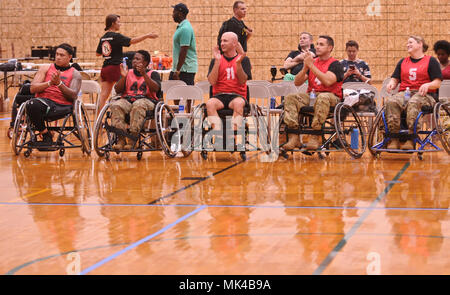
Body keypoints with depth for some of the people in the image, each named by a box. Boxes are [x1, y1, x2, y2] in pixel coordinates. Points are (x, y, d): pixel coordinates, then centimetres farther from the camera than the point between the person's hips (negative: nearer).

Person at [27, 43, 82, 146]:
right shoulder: (45, 68, 19)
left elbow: (73, 96, -1)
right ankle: (46, 136, -20)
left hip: (63, 106, -2)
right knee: (32, 105, -37)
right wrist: (50, 83, -8)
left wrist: (59, 84, -14)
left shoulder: (75, 74, 14)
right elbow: (32, 89, 7)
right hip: (44, 102, 2)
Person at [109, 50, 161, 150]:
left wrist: (144, 74, -17)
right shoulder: (128, 73, 21)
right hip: (127, 99, 3)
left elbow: (155, 88, -9)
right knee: (116, 105, -30)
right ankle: (121, 139, -34)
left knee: (138, 105, -39)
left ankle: (133, 139, -40)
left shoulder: (153, 74, 11)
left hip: (146, 100, -3)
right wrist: (123, 77, -5)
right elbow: (117, 90, 11)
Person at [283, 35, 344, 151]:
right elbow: (297, 83, 10)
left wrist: (312, 66, -18)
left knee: (323, 97, -40)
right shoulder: (312, 61, 16)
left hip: (331, 96, -5)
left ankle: (315, 138, -39)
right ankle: (294, 137, -29)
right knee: (290, 98, -20)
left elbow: (327, 81, -21)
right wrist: (305, 68, -7)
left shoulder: (335, 64, -1)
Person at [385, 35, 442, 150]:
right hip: (404, 93, 4)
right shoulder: (402, 62, 27)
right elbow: (395, 79, 22)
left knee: (413, 103, -40)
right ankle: (394, 139, -40)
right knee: (391, 102, -32)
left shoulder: (431, 61, 13)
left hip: (424, 94, -3)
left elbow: (437, 83, 5)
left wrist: (427, 85, -16)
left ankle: (410, 139, -45)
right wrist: (391, 83, -2)